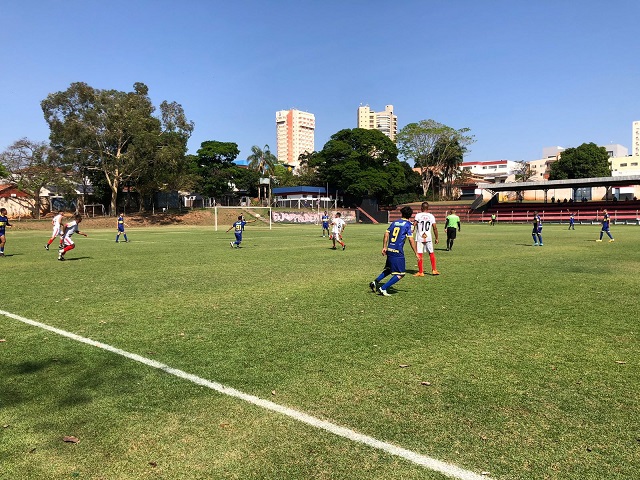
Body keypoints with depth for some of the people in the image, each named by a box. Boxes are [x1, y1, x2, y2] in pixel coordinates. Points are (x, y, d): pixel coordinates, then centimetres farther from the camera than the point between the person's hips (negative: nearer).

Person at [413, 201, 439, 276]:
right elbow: (435, 228, 3)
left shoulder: (418, 215, -6)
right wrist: (436, 238, 12)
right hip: (428, 238, 3)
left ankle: (420, 272, 4)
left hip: (419, 238, -3)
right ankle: (434, 270, 18)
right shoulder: (431, 216, 2)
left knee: (419, 255, 1)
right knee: (431, 253, 15)